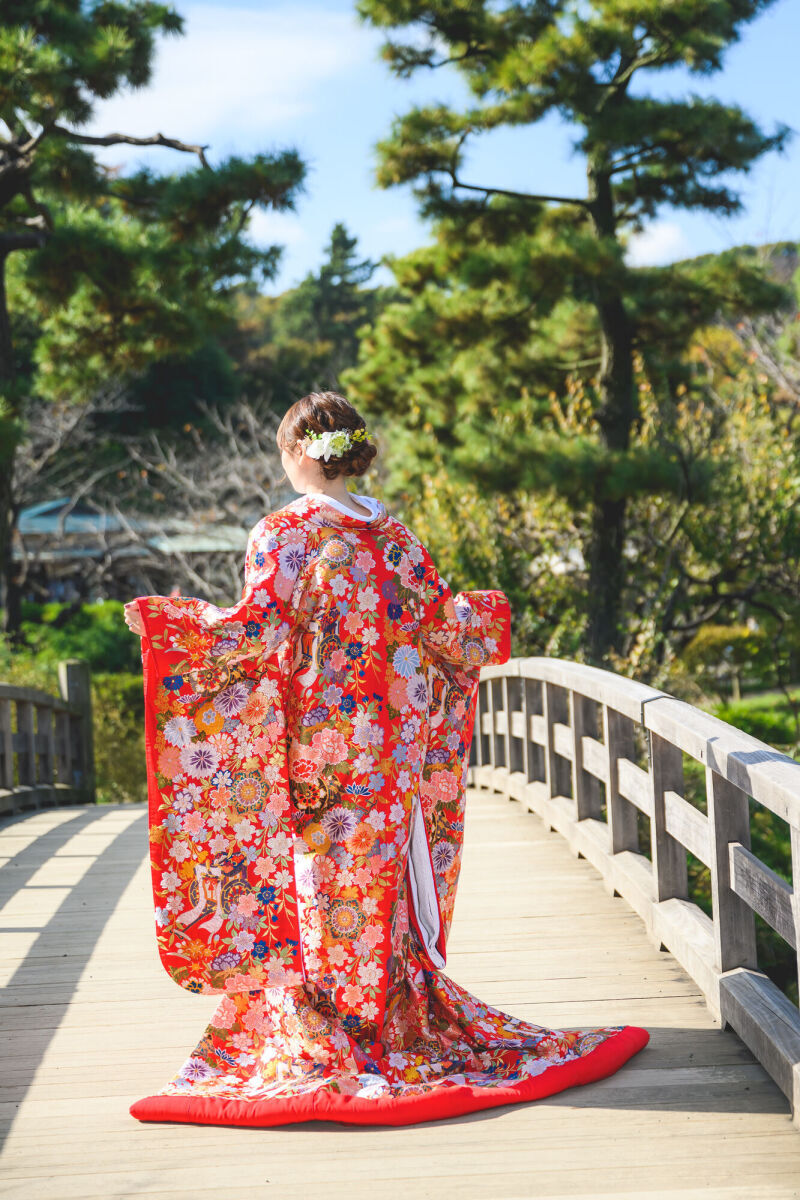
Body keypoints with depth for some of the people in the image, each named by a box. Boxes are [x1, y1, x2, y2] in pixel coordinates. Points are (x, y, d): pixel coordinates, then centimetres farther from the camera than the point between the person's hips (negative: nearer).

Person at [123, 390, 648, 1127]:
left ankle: (326, 1035, 7)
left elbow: (258, 629, -17)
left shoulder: (284, 535, -9)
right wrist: (486, 614, 29)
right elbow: (442, 626, 7)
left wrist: (166, 618, -9)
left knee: (322, 880, 2)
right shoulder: (394, 536, 5)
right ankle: (402, 1011, 20)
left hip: (316, 738, -4)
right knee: (388, 872, 13)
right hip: (391, 740, 4)